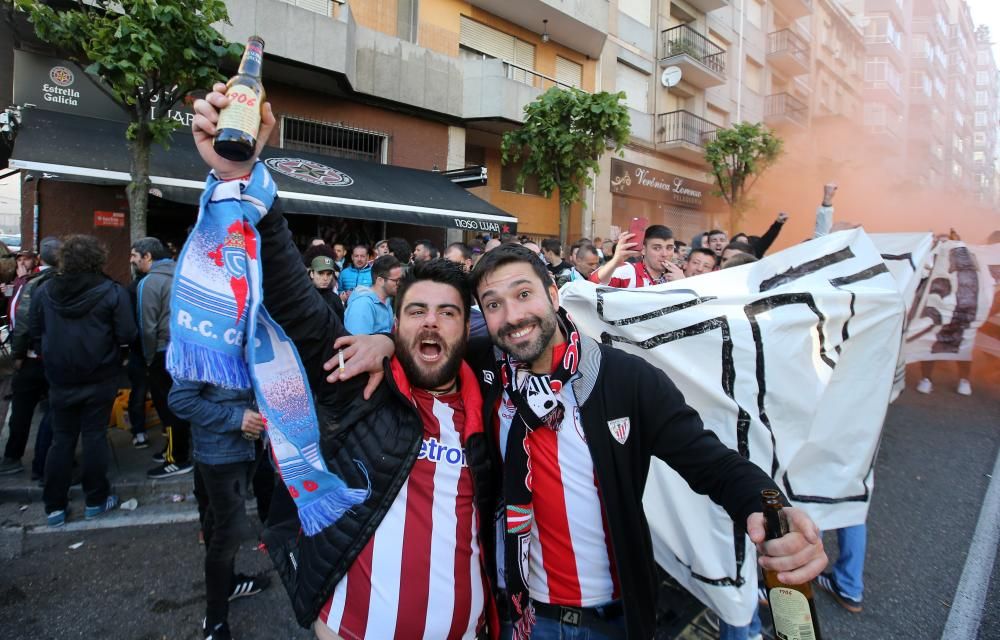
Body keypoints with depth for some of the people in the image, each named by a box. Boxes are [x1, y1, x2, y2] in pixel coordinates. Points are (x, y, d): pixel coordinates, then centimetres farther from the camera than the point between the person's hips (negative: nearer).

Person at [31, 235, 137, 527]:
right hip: (99, 378, -3)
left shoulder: (44, 291, -1)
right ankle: (96, 500, 16)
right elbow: (127, 335, -14)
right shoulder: (112, 291, -13)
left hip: (60, 378, 3)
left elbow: (36, 332, 6)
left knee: (61, 439, 12)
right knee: (95, 436, 6)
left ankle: (54, 506, 18)